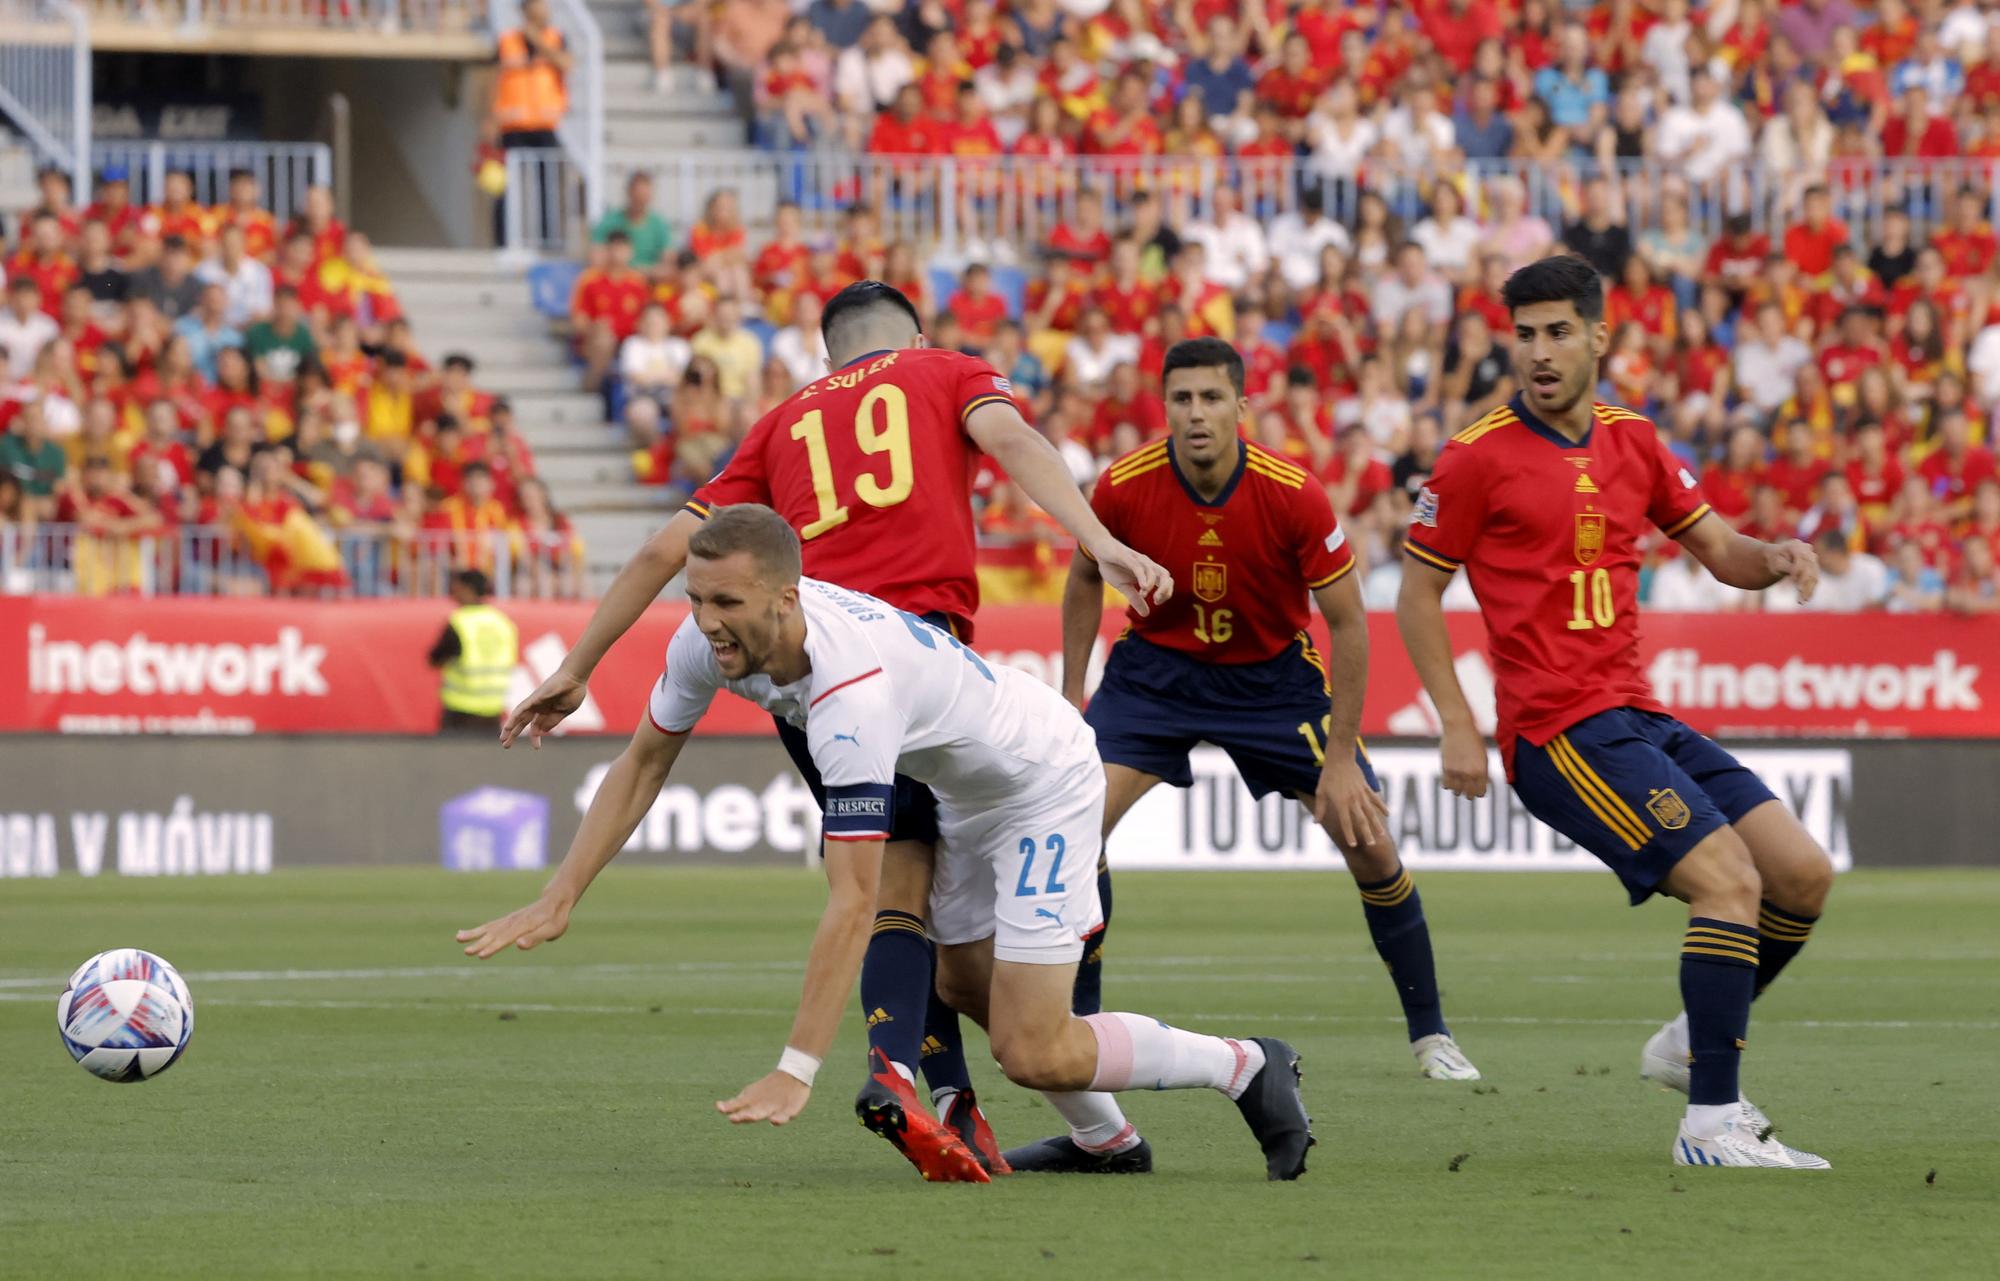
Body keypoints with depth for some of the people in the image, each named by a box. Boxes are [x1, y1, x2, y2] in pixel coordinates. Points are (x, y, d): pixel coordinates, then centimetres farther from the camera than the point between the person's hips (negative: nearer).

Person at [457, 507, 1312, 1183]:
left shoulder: (854, 692, -42)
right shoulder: (710, 638, -19)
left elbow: (853, 903, -42)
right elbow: (643, 763, 0)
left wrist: (796, 1071, -45)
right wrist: (558, 900, -6)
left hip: (1044, 781, -9)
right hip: (961, 790, 9)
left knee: (1033, 1055, -11)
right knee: (966, 988, 22)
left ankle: (1247, 1067, 9)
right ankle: (1108, 1137, 42)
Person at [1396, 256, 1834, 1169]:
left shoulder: (1633, 443, 13)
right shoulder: (1479, 457, -4)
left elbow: (1720, 552, 19)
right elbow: (1416, 595, 0)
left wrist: (1775, 558, -5)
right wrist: (1457, 727, -8)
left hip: (1637, 716, 7)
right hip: (1560, 732, -7)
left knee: (1804, 874, 2)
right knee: (1730, 880, -19)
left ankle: (1693, 1044, 20)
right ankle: (1713, 1121, -14)